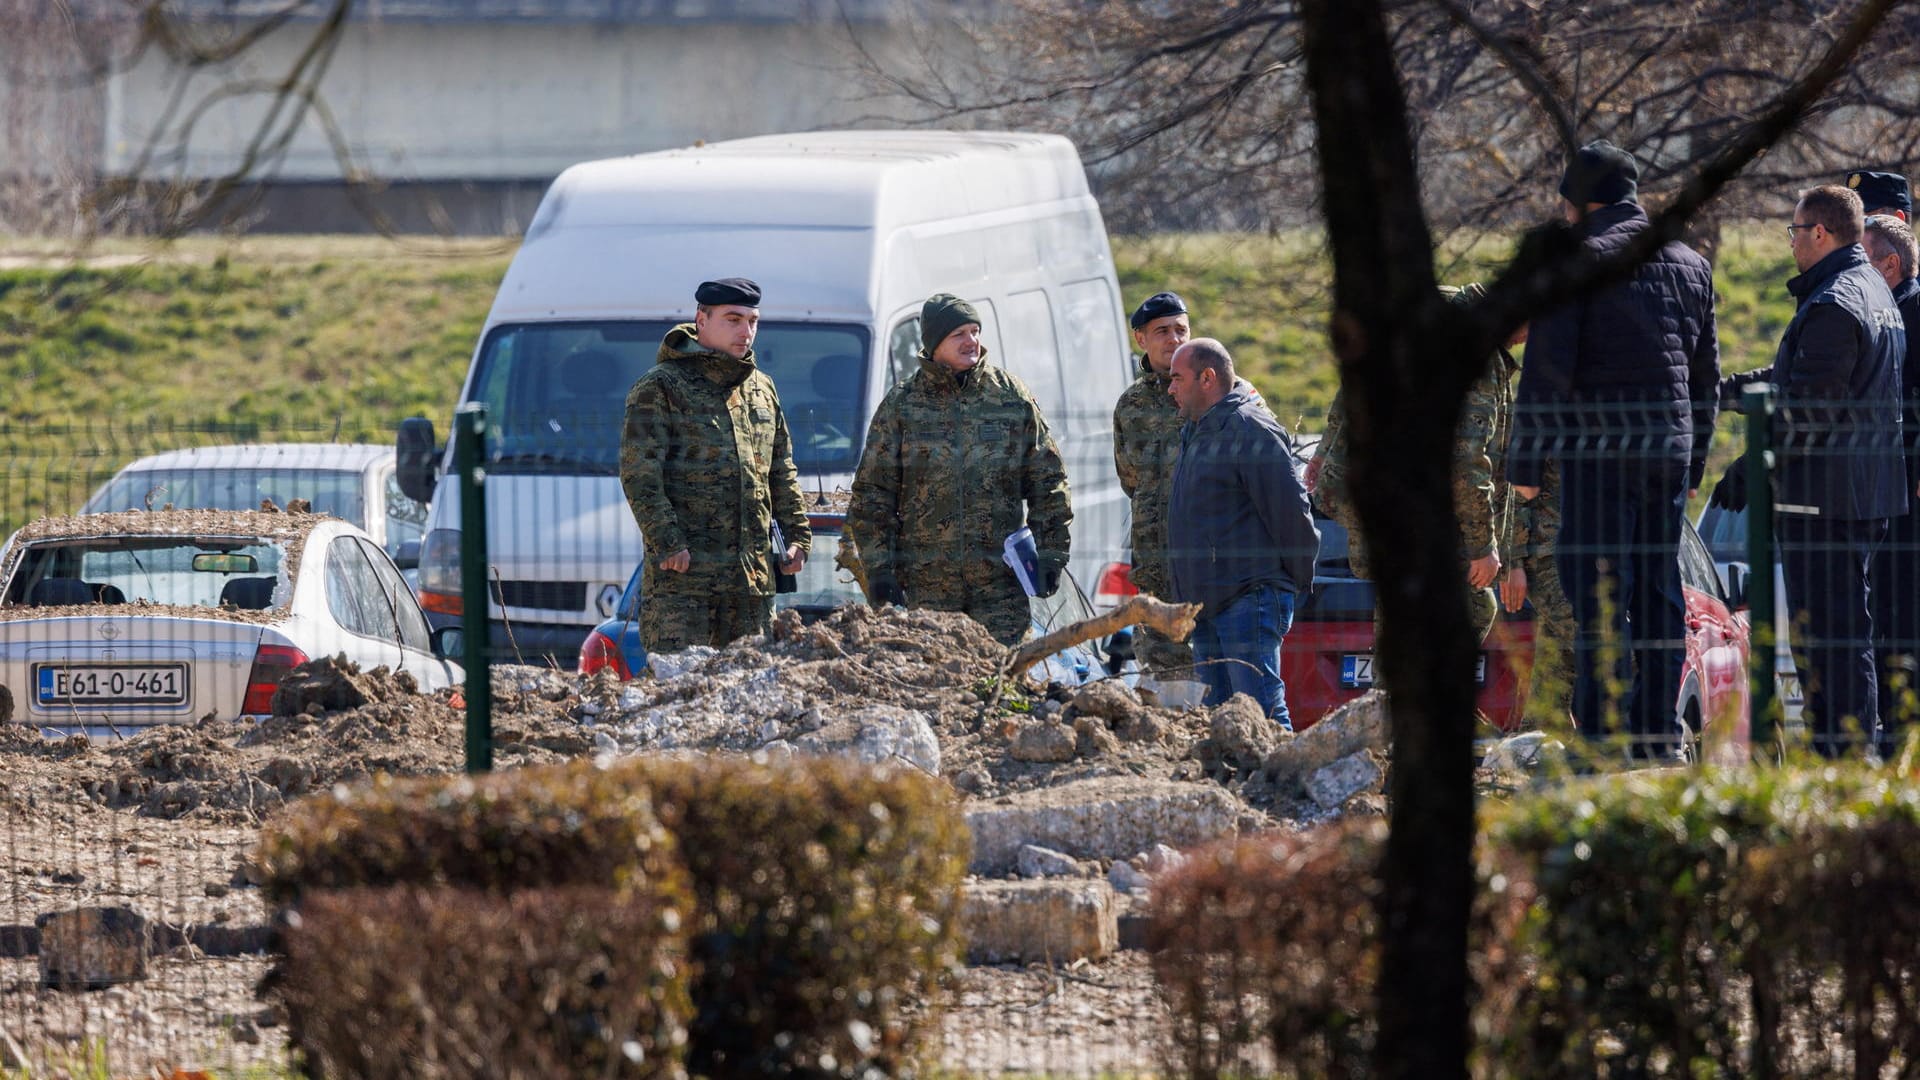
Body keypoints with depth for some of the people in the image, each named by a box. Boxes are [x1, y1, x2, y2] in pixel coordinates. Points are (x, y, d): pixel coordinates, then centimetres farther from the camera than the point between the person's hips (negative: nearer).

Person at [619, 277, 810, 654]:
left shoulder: (762, 390, 18)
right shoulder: (659, 388, -2)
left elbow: (782, 472, 25)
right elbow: (639, 475, -9)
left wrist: (797, 535, 14)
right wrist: (666, 542, -17)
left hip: (752, 579, 6)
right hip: (683, 575, -6)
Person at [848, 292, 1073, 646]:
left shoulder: (1011, 397, 8)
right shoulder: (901, 405, 4)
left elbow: (1048, 483, 11)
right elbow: (872, 494, 5)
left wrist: (1050, 554, 4)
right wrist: (878, 570, -1)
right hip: (925, 585, -1)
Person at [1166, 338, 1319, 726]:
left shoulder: (1249, 429, -11)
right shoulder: (1196, 434, 20)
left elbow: (1290, 510, -15)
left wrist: (1298, 579, -8)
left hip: (1249, 602, -10)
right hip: (1208, 606, 10)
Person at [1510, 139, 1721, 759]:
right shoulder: (1691, 266, 15)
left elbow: (1546, 367, -10)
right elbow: (1707, 378, 20)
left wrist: (1526, 463, -6)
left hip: (1600, 451, -6)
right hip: (1671, 451, 6)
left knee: (1599, 595, -6)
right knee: (1660, 592, 10)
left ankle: (1603, 739, -10)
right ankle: (1659, 739, 10)